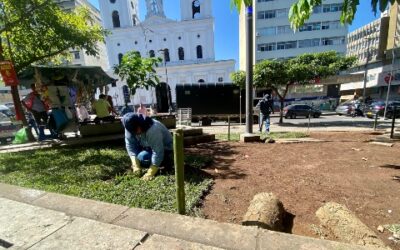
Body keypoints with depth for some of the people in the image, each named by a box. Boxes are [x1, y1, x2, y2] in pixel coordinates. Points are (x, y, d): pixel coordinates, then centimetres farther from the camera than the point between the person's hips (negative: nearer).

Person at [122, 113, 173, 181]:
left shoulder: (153, 130, -37)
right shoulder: (130, 128, -17)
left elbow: (157, 153, -34)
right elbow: (130, 146, -13)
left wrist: (150, 173, -32)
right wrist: (136, 166, -21)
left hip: (165, 150, -7)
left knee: (143, 157, -27)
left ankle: (166, 162, -6)